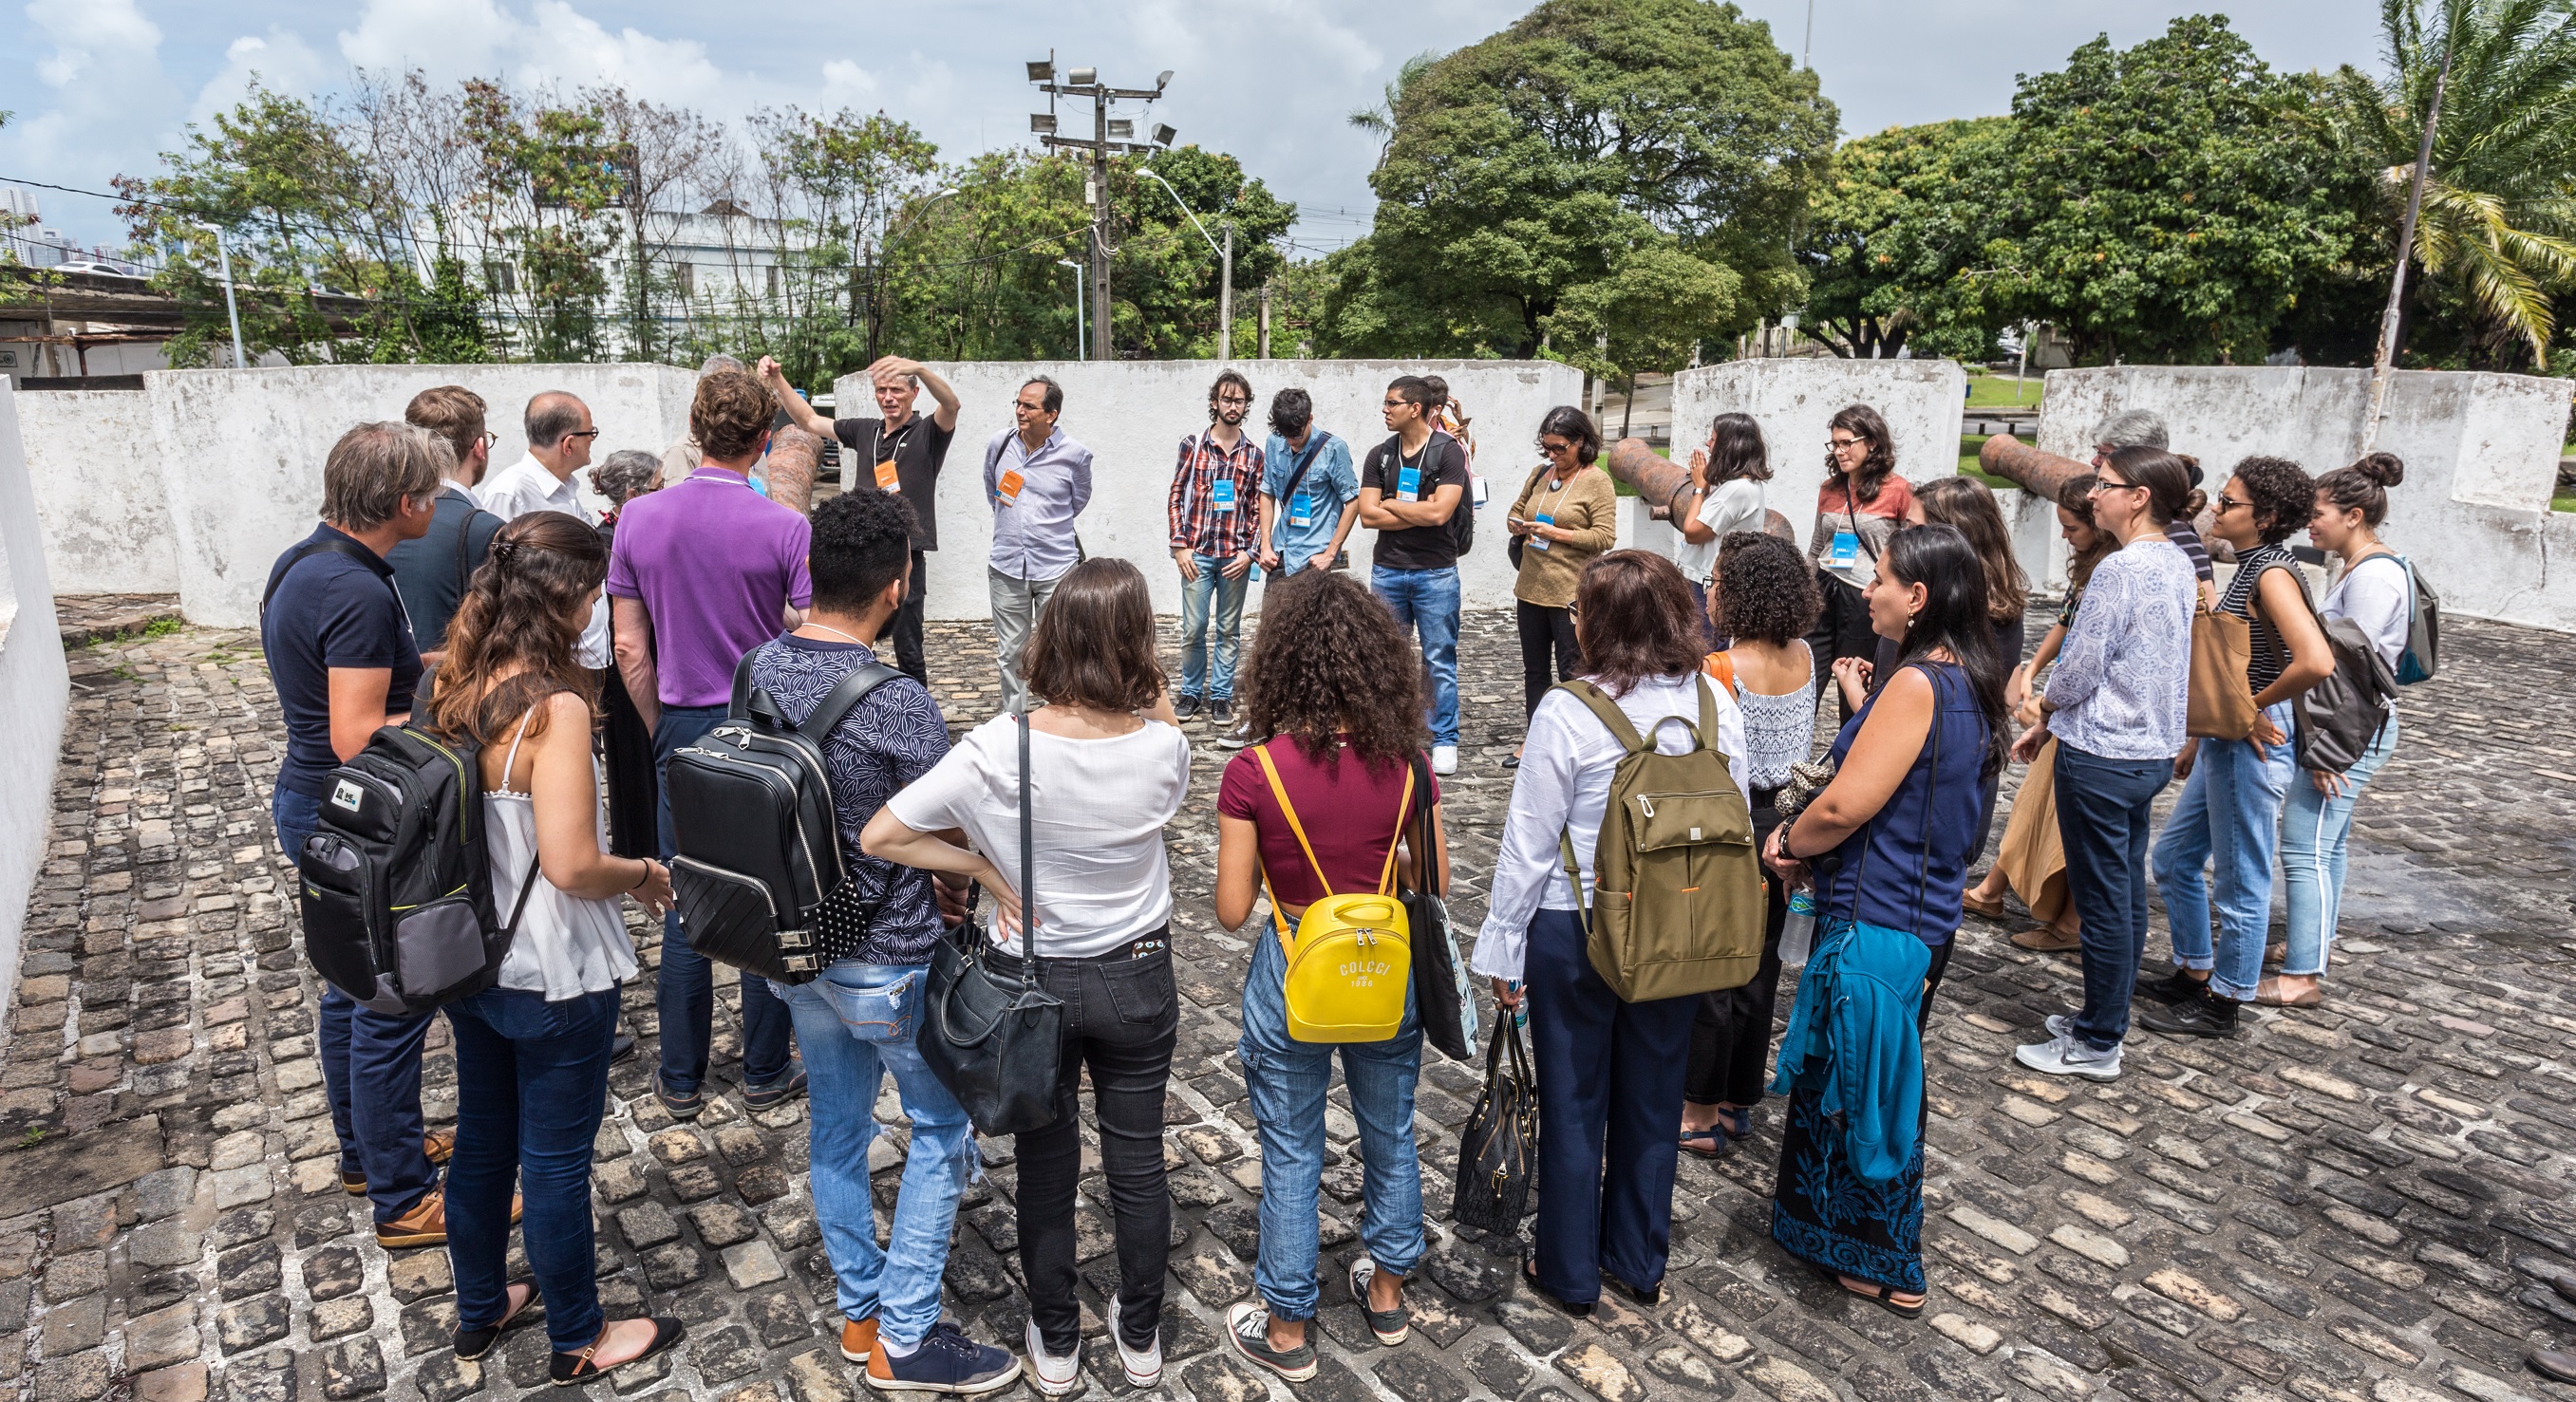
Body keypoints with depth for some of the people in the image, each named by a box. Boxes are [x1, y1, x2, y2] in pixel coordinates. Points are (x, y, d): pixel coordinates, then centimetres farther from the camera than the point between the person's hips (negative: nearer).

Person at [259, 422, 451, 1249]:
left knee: (354, 988, 22)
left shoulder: (302, 563, 7)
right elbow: (357, 739, -28)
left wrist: (417, 669, 11)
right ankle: (402, 1203, 13)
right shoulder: (358, 593, -25)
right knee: (392, 1006, 0)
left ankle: (368, 1150, 39)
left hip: (313, 805, 10)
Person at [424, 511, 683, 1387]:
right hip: (552, 977, -8)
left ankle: (481, 1307, 44)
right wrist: (643, 873, -11)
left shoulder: (460, 690, -2)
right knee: (556, 1159, 10)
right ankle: (578, 1341, 30)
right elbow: (571, 865, -30)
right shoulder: (555, 707, -26)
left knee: (483, 1138, 24)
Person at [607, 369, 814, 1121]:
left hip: (683, 728, 3)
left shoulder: (638, 519, -2)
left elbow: (631, 650, 3)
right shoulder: (786, 530, -12)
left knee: (685, 905, 12)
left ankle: (680, 1079, 23)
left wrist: (660, 731, 15)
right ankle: (765, 1073, 20)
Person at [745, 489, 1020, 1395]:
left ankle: (858, 1312, 38)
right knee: (942, 1128, 13)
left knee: (837, 1123, 22)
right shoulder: (899, 706, -27)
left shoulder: (758, 670, -5)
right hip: (883, 959, -7)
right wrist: (961, 888, 5)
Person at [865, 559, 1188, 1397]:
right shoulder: (1161, 745, -20)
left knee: (1046, 1165, 19)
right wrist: (1159, 707, -2)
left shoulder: (998, 749, -24)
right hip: (1135, 980, 1)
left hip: (1031, 979, -1)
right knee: (1137, 1162, 19)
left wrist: (985, 869, -13)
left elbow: (878, 837, -20)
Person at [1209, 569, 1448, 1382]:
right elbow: (1432, 882, -2)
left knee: (1291, 1157, 16)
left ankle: (1287, 1329, 33)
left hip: (1292, 978, -2)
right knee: (1391, 1134, 25)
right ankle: (1387, 1291, 45)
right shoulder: (1407, 765, -13)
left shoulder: (1254, 772, -21)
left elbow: (1231, 910, -16)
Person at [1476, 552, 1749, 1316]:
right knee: (1654, 1097, 20)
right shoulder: (1715, 702, -6)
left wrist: (1502, 949, -3)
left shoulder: (1567, 713, -21)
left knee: (1574, 1104, 13)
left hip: (1575, 932, -4)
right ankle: (1640, 1262, 39)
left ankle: (1570, 1273, 31)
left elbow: (1529, 845, -15)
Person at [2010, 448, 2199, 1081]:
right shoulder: (2178, 564, 8)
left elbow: (2082, 668, -19)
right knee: (2128, 893, 17)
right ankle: (2106, 1019, 31)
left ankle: (2096, 1046, 13)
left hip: (2101, 756, -9)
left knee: (2103, 902, 1)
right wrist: (2050, 721, 16)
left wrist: (2044, 707, 4)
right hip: (2151, 749, 9)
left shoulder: (2121, 568, -21)